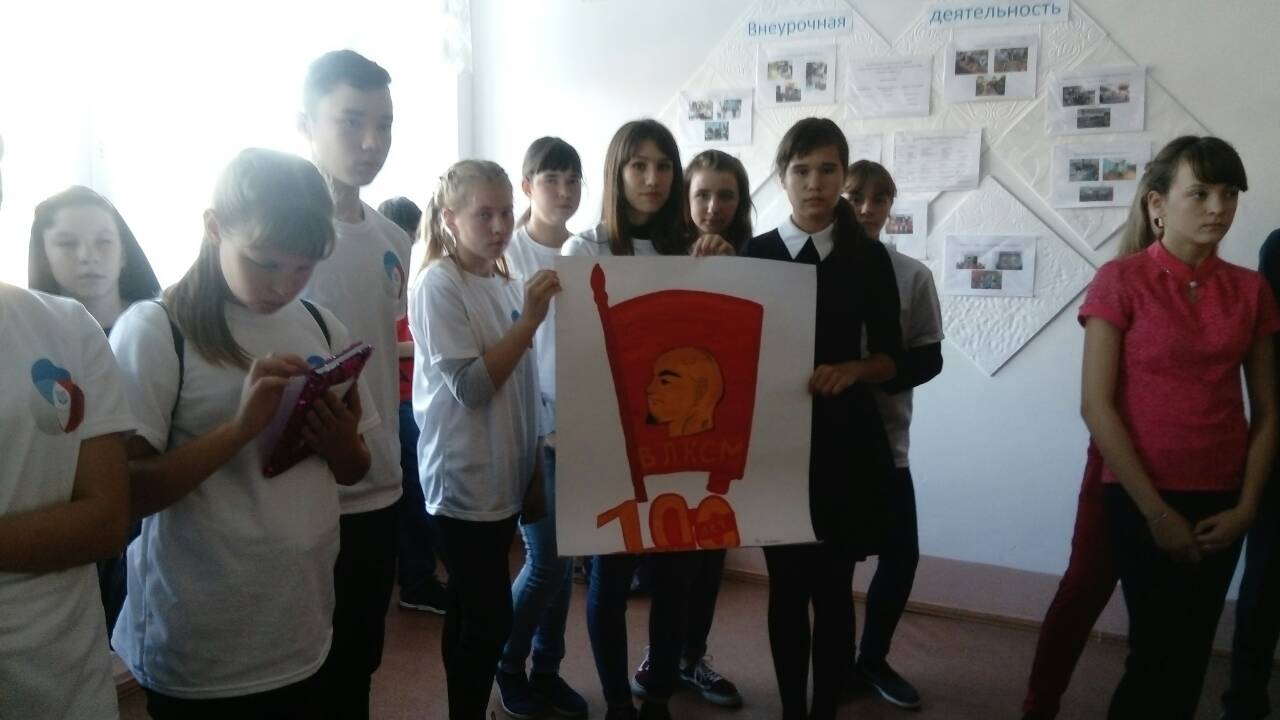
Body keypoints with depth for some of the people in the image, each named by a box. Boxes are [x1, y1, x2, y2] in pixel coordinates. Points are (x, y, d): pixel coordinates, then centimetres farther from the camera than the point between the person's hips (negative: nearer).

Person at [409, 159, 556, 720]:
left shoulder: (505, 284, 9)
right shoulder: (438, 284, -12)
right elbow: (470, 386, -19)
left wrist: (532, 470, 16)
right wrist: (530, 320, -23)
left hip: (503, 476, 7)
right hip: (465, 480, -7)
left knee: (472, 614, 16)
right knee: (488, 617, -3)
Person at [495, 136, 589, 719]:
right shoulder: (507, 253, -5)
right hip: (530, 423, -4)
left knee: (565, 556, 11)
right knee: (545, 559, -1)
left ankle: (547, 668, 28)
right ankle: (508, 665, 24)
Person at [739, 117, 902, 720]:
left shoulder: (869, 257, 3)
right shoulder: (756, 253, 4)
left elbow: (889, 358, 3)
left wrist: (850, 370, -16)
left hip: (845, 437, 0)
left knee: (833, 585, 5)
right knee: (788, 584, 8)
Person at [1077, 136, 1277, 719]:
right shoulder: (1121, 280, -8)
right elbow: (1095, 404, -12)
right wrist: (1154, 509, -12)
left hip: (1220, 501, 4)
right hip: (1143, 497, -4)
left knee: (1191, 655, 11)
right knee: (1161, 651, 1)